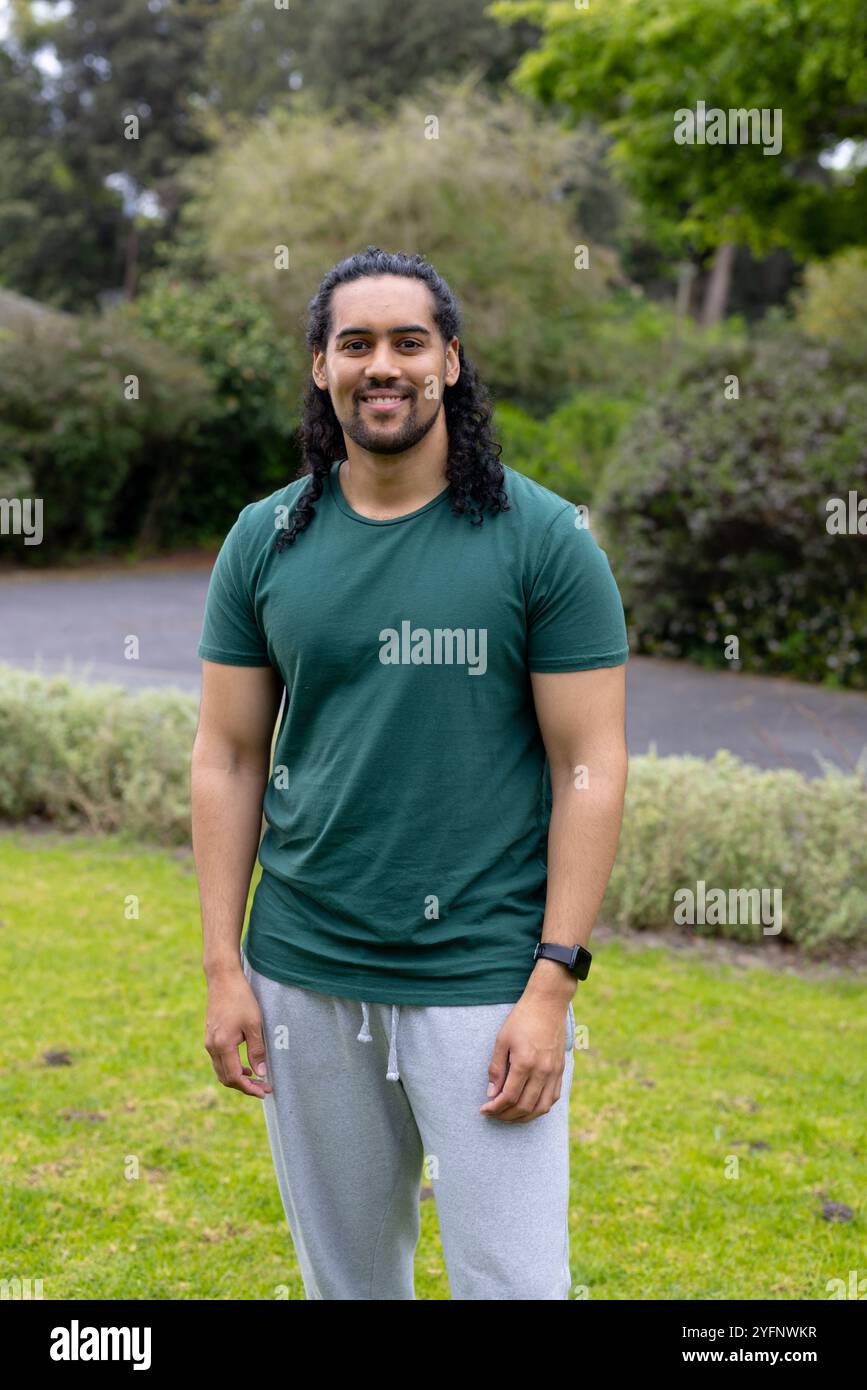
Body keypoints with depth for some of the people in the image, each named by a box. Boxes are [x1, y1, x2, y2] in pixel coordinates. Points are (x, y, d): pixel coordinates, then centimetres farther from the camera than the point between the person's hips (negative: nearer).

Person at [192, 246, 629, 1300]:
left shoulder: (544, 539, -5)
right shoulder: (265, 540, 4)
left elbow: (590, 765, -6)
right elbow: (228, 757, 6)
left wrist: (552, 986, -12)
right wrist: (222, 967, 2)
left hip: (484, 976, -3)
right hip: (303, 975, 3)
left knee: (513, 1281, 0)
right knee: (345, 1274, 17)